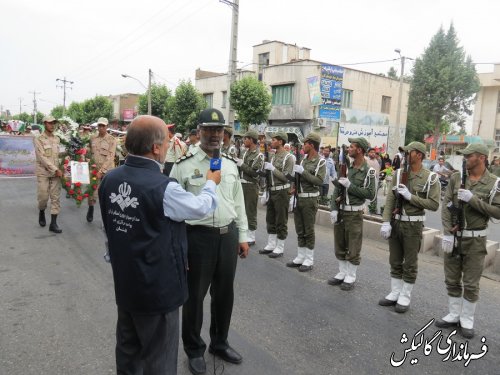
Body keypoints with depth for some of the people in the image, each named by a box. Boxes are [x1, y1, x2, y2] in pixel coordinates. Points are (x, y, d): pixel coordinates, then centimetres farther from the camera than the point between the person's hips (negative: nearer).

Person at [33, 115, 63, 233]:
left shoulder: (57, 139, 9)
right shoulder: (38, 139, -6)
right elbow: (42, 157, -15)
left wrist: (59, 169, -1)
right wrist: (56, 170, -19)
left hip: (56, 172, 4)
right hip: (43, 172, -4)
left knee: (56, 197, 0)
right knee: (43, 196, -2)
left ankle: (53, 223, 4)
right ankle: (41, 213, 30)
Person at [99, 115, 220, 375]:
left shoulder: (110, 179, -5)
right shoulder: (164, 188, -26)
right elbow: (201, 208, -8)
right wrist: (211, 183, 10)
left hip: (125, 285, 7)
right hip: (157, 288, -7)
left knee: (128, 352, 24)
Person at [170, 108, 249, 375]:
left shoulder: (230, 165, 9)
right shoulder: (184, 166, -6)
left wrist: (242, 236, 11)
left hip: (228, 236, 5)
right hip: (198, 237, -4)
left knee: (224, 293, 18)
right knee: (195, 295, 10)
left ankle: (219, 342, 40)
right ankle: (194, 349, 32)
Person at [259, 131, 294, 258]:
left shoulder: (288, 157, -11)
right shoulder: (273, 156, 12)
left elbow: (286, 177, -17)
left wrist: (273, 168, -18)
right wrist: (266, 167, 3)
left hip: (281, 192, -8)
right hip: (271, 190, 8)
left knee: (281, 221, 0)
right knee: (270, 219, 14)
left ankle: (279, 248, 10)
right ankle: (270, 245, 25)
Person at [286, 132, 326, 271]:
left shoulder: (321, 162, -8)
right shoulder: (303, 161, 12)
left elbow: (319, 181, -18)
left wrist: (303, 171, -20)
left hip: (310, 200, -7)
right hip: (298, 198, 7)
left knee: (308, 231, 0)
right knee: (299, 230, 12)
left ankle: (309, 260, 10)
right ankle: (300, 257, 22)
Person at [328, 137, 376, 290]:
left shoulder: (368, 171, -8)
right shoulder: (346, 167, 6)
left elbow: (370, 194, -15)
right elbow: (337, 189, 6)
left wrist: (350, 186, -18)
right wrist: (334, 209, -3)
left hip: (354, 213, -5)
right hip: (340, 211, 6)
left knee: (353, 248, 3)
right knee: (340, 246, 13)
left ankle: (350, 277, 16)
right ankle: (342, 273, 27)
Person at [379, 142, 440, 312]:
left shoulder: (430, 178, -7)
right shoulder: (399, 173, 4)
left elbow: (434, 204, -13)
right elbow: (390, 199, 1)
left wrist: (411, 196, -18)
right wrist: (386, 222, -7)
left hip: (413, 225, -4)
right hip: (395, 222, 4)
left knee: (410, 264, 6)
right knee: (395, 262, 13)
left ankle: (405, 297, 20)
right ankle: (394, 293, 26)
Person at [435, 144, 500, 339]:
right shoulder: (456, 178, 1)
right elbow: (446, 206, -3)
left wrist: (473, 199, -21)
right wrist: (447, 233, -9)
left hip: (475, 240, -3)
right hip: (453, 236, 3)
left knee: (471, 284, 7)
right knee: (452, 280, 13)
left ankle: (467, 320, 23)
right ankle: (454, 315, 29)